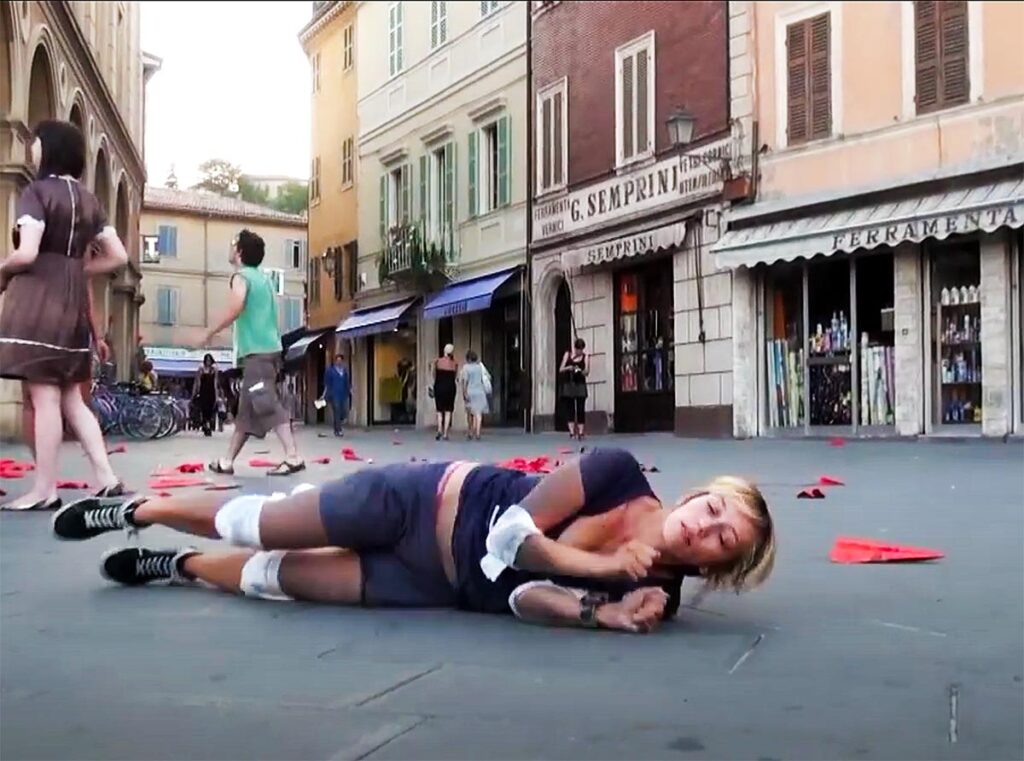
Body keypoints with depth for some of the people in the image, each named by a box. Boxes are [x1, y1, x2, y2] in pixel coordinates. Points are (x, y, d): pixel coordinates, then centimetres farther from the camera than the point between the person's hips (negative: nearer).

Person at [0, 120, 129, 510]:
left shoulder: (37, 191, -7)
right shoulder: (88, 200, 14)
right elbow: (118, 257, 12)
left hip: (38, 299, -7)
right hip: (73, 301, 7)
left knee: (44, 397, -5)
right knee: (71, 398, 12)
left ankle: (45, 489, -1)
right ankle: (106, 477, 8)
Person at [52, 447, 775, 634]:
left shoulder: (655, 590, -14)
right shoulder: (617, 473, -22)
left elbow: (522, 595, -18)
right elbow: (512, 531, -23)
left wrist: (602, 611, -35)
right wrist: (603, 566, -27)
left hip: (441, 588, 3)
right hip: (429, 501, -2)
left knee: (276, 577, 11)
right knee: (256, 526, 11)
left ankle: (178, 566, 43)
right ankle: (137, 509, 40)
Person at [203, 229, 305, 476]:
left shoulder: (241, 276, -6)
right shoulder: (263, 277, 20)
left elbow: (235, 308, -22)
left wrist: (210, 333, -13)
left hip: (257, 351, -9)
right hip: (268, 348, 9)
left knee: (268, 405, -14)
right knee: (246, 409, 12)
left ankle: (293, 458, -20)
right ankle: (227, 461, 20)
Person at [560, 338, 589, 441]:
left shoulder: (585, 357, 2)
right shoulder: (567, 355, 6)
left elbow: (587, 372, -6)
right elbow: (560, 369, 4)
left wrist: (580, 370, -27)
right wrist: (568, 368, -16)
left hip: (580, 385, -1)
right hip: (568, 385, 1)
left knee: (581, 409, -5)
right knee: (570, 409, -1)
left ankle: (580, 432, -4)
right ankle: (572, 432, -1)